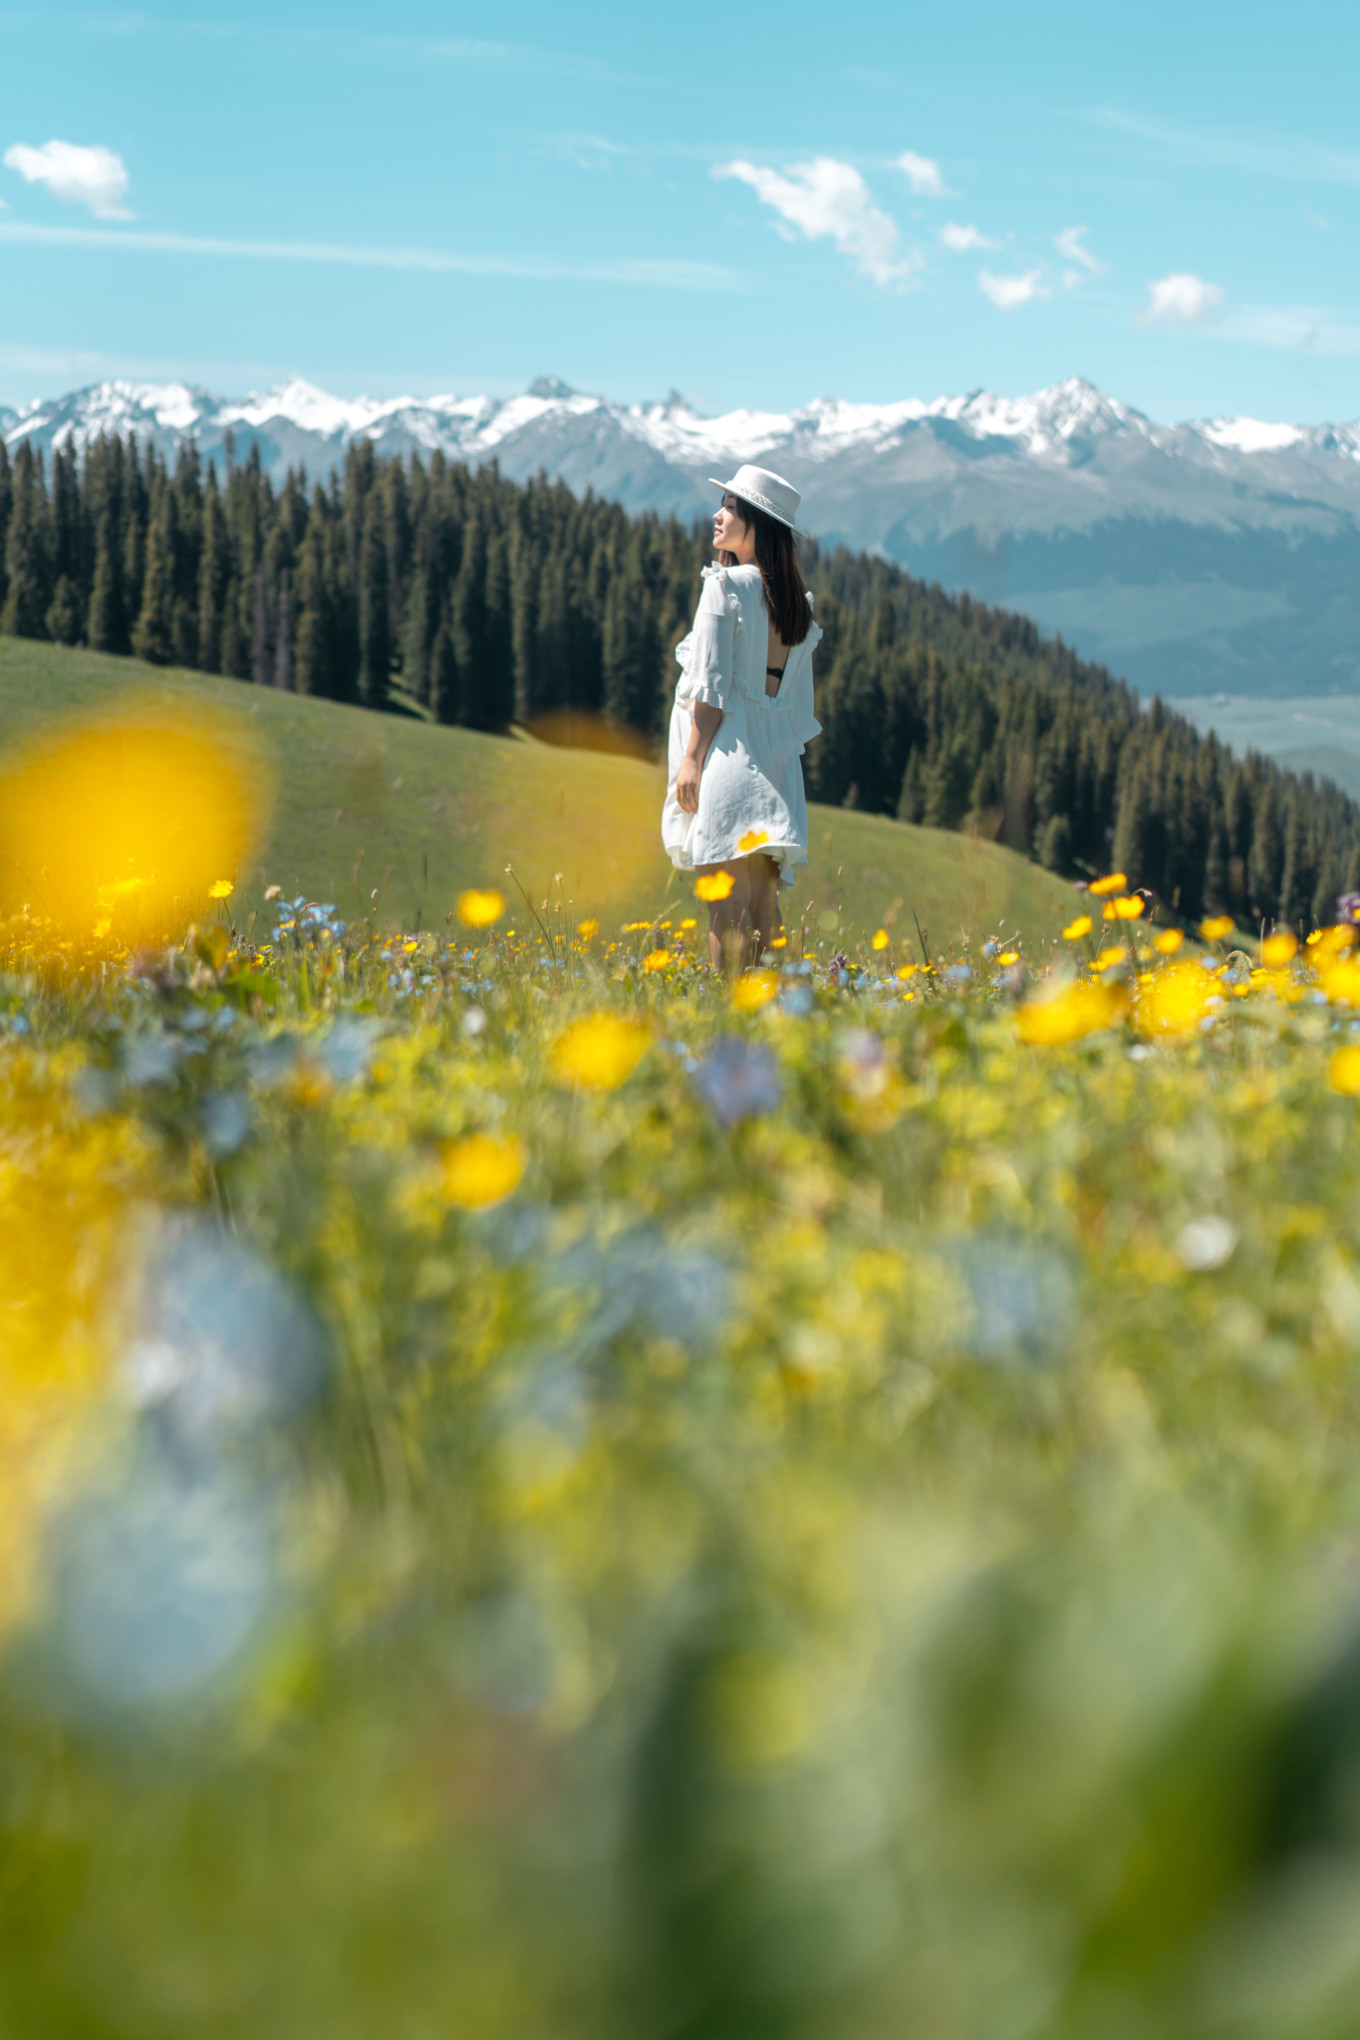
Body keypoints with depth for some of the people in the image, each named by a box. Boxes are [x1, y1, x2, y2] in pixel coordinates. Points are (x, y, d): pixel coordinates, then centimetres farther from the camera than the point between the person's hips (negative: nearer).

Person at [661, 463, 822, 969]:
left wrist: (691, 758, -10)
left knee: (725, 894, -10)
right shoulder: (796, 602, 15)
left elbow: (711, 684, -11)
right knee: (762, 902, 6)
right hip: (777, 755, 7)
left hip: (729, 747, -7)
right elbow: (801, 700, 16)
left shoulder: (725, 585, -7)